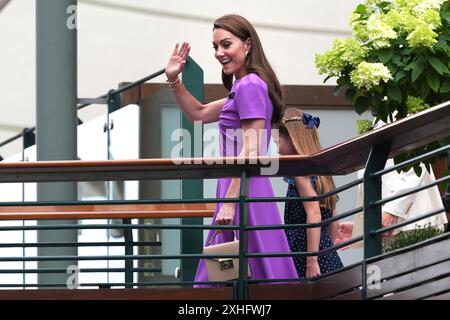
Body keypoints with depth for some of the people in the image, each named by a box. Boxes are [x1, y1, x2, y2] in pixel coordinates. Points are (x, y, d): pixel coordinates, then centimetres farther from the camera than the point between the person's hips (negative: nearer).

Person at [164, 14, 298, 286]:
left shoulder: (250, 86, -13)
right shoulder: (243, 87, 18)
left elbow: (250, 151, -18)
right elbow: (199, 113, 31)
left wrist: (229, 201, -20)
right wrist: (174, 81, 18)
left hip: (244, 192, -10)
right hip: (238, 187, 10)